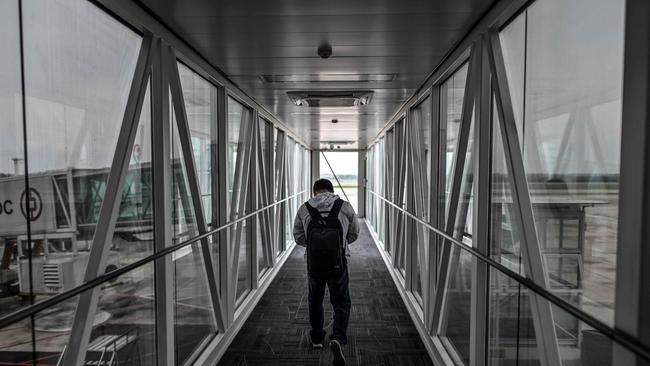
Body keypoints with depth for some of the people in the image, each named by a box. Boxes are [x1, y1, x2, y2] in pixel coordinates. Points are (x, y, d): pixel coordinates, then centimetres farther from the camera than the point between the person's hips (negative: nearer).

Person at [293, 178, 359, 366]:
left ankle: (316, 338, 37)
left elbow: (299, 237, 3)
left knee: (315, 301, 23)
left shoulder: (304, 209, -4)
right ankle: (338, 338, -9)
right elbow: (354, 234, 6)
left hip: (313, 264, 2)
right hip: (338, 264, -1)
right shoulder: (345, 207, -5)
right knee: (341, 303, 11)